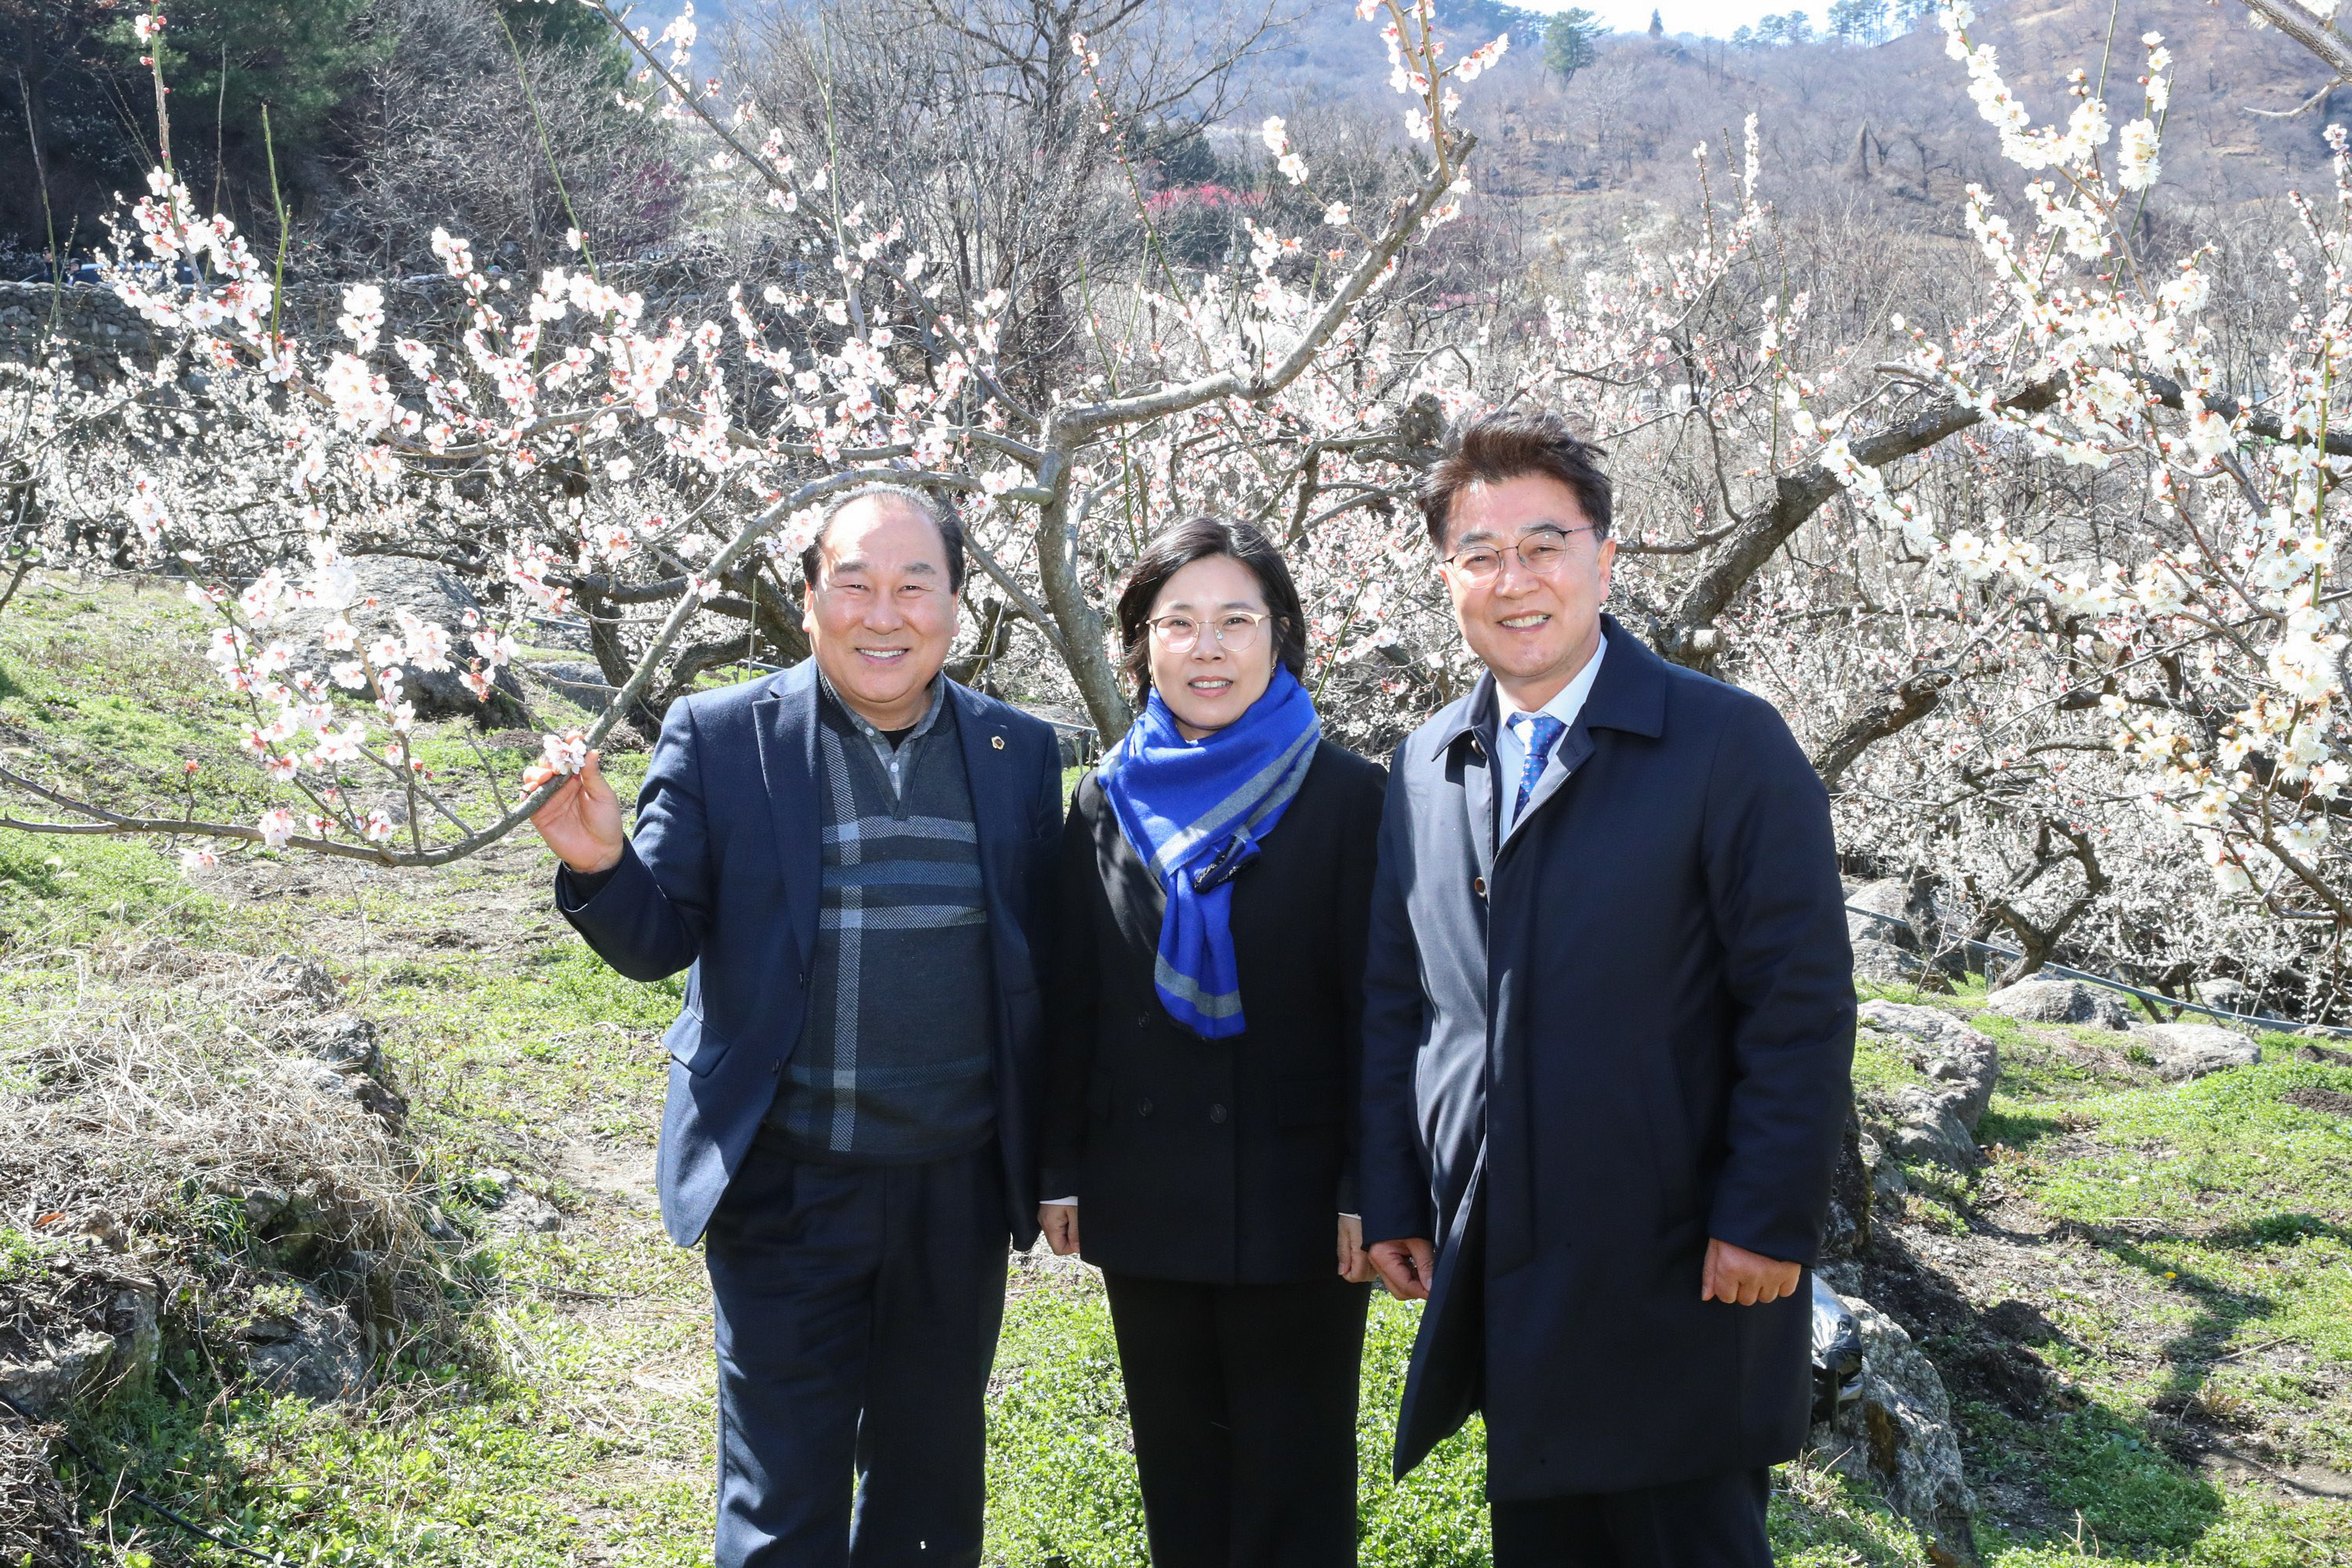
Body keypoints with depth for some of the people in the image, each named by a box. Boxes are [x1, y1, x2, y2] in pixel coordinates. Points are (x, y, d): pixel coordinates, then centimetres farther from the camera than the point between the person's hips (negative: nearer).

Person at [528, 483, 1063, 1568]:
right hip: (789, 1192, -3)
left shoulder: (1018, 753, 3)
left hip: (961, 1192, 3)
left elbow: (1043, 967, 6)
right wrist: (601, 864, -26)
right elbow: (658, 941, -5)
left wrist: (1050, 1167, 4)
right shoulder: (719, 737, -5)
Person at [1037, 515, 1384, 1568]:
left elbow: (1376, 1006, -8)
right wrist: (1060, 1171, 6)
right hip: (1145, 1201, 4)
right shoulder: (1107, 804, 5)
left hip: (1295, 1198, -4)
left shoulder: (1347, 797, -6)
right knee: (1179, 1482, 16)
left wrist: (1369, 1192, -11)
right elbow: (1073, 1003, 8)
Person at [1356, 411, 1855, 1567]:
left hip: (1677, 1285, -5)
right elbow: (1395, 1002, 13)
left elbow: (1801, 1006, -10)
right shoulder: (1425, 767, 9)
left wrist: (1767, 1221, -14)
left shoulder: (1729, 745, -8)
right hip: (1501, 1279, 5)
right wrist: (1393, 1202, 8)